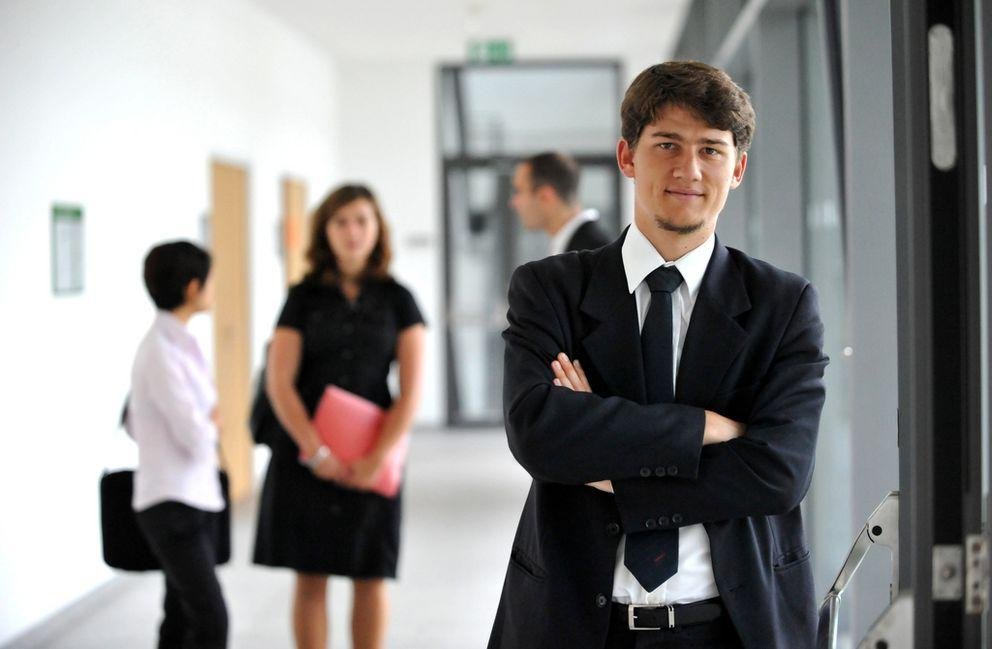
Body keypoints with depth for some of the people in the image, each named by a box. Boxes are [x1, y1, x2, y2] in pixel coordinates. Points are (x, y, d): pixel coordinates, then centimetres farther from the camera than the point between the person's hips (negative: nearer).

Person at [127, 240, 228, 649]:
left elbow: (134, 425, 20)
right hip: (170, 505, -9)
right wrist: (213, 422, 1)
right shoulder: (162, 353, -19)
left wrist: (203, 427, 9)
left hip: (197, 499, 9)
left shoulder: (175, 344, 9)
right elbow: (197, 438, -21)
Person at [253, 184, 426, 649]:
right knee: (310, 577, 3)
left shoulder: (397, 299, 5)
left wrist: (377, 458, -13)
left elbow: (410, 390, -2)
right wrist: (316, 451, -14)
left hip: (373, 459, 0)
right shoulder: (304, 298, 4)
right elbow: (279, 383, -3)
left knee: (371, 579, 4)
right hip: (307, 453, 0)